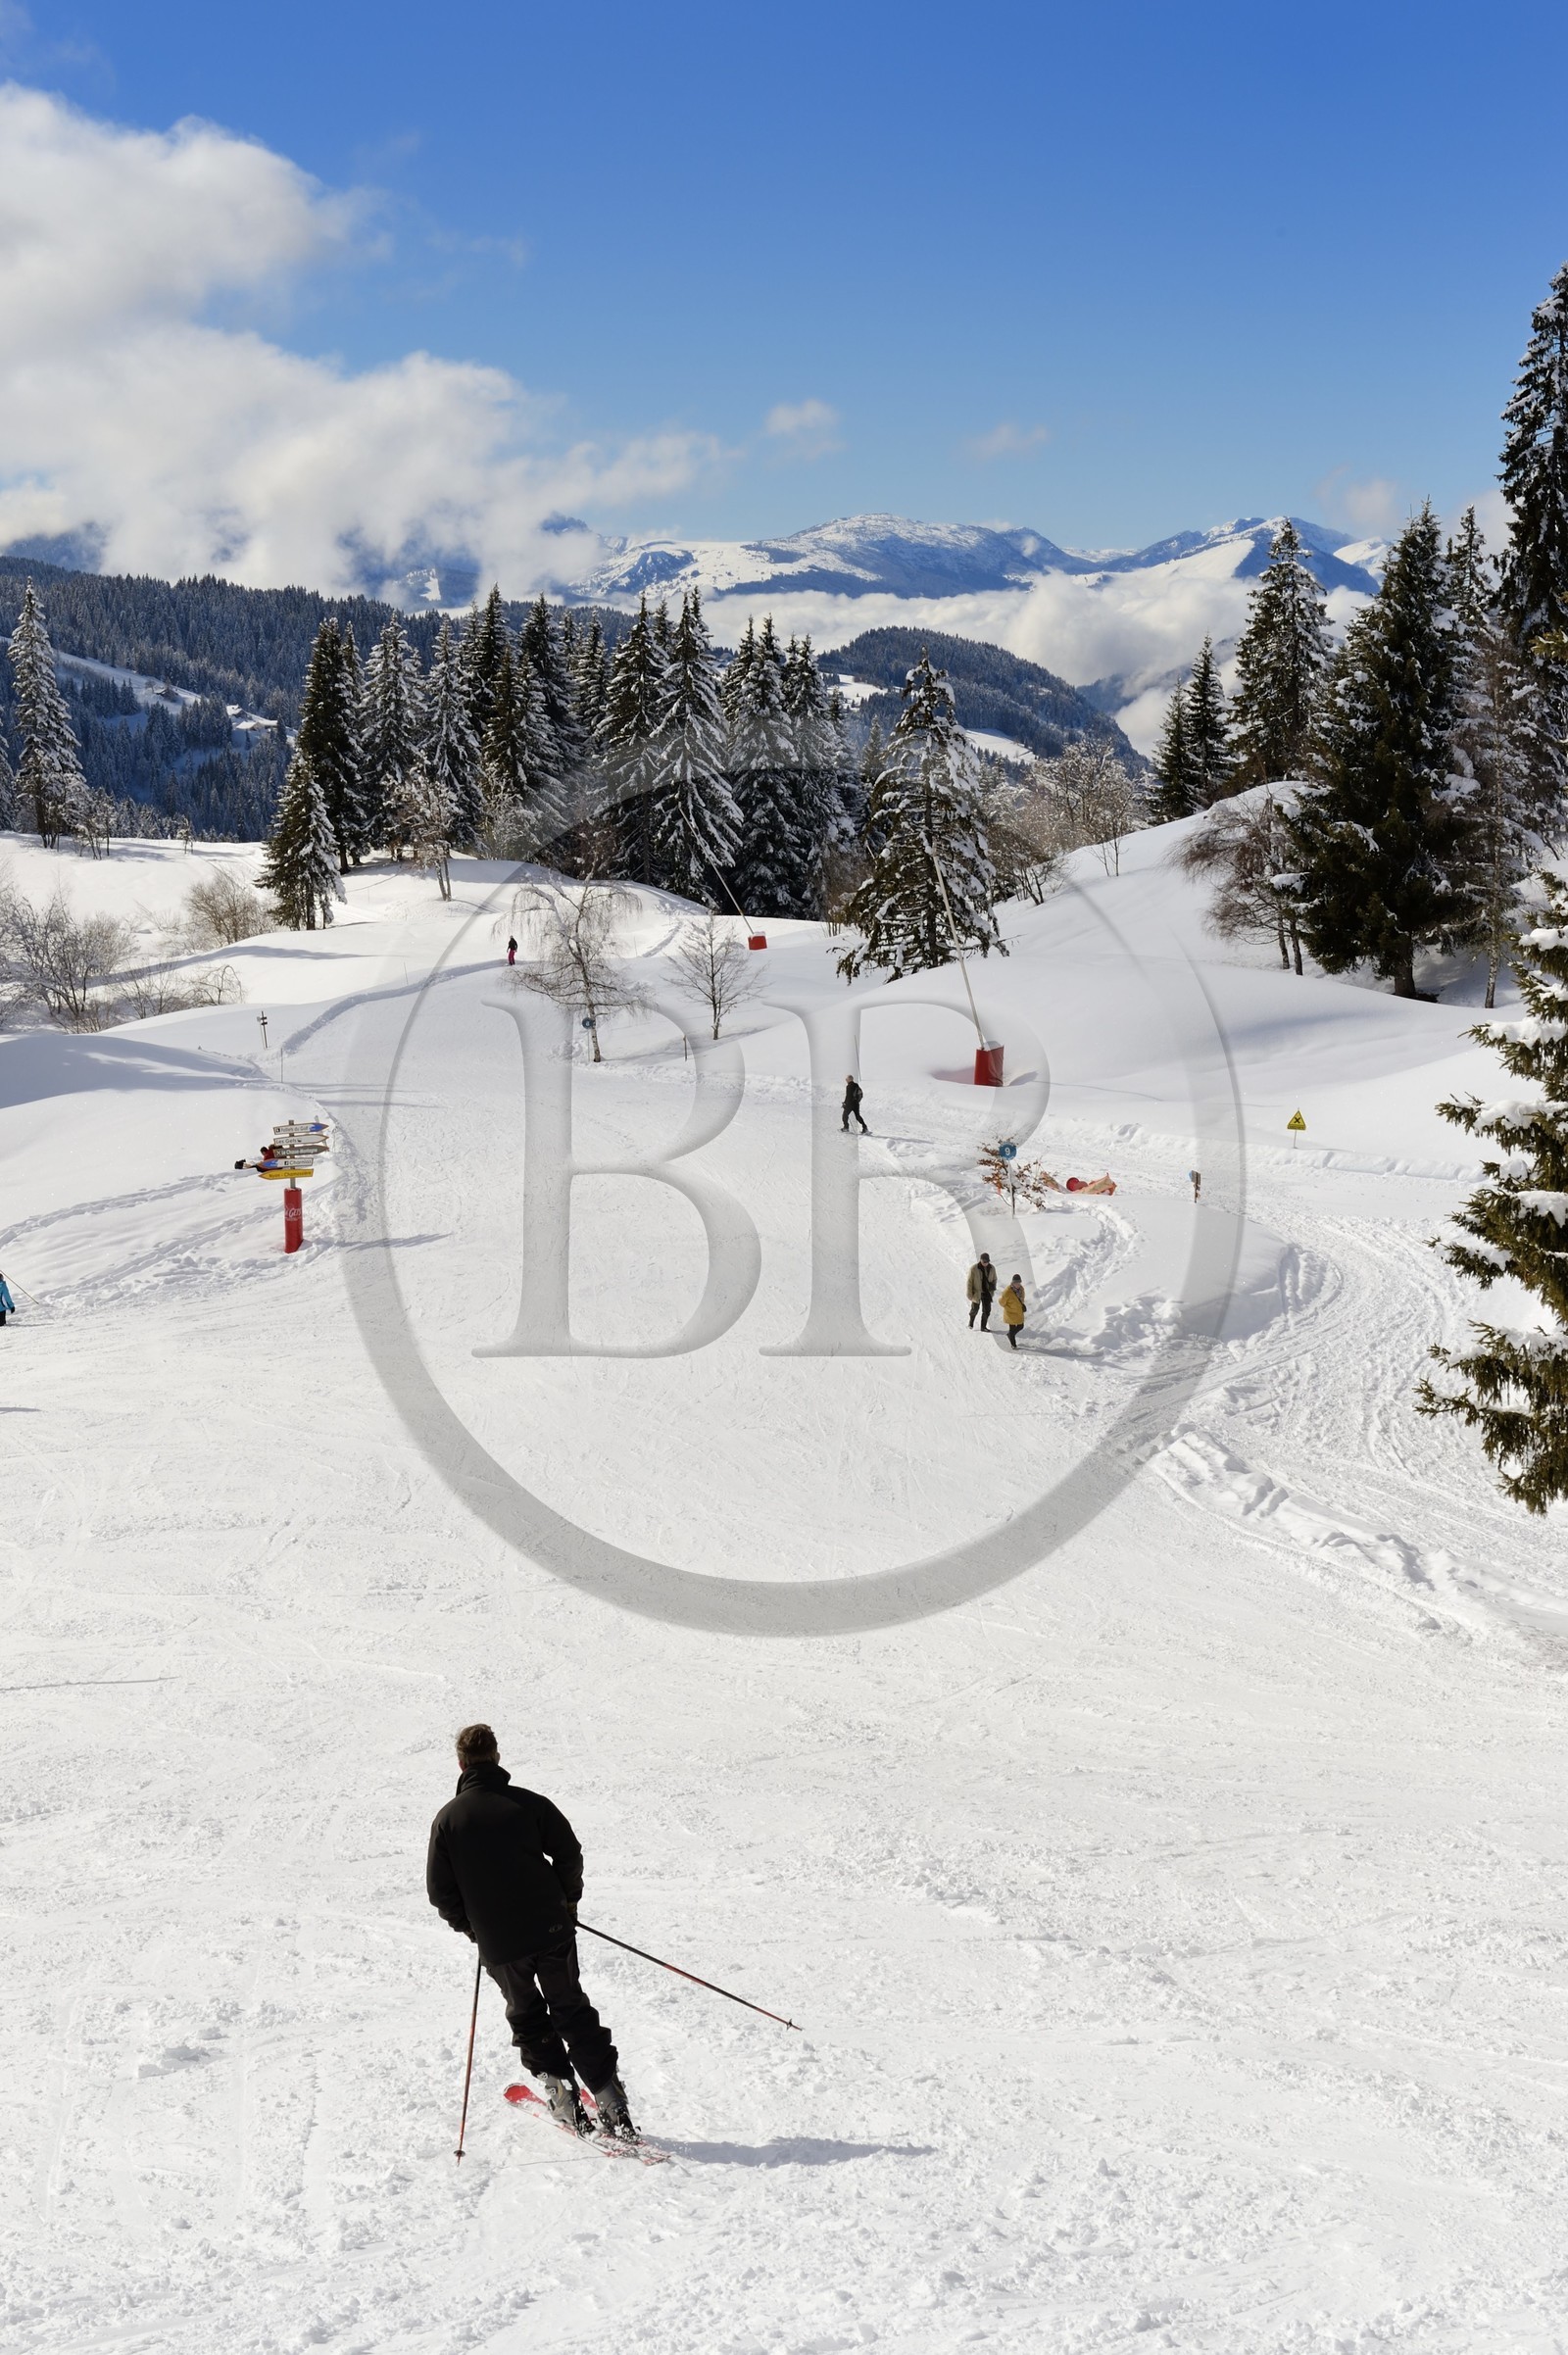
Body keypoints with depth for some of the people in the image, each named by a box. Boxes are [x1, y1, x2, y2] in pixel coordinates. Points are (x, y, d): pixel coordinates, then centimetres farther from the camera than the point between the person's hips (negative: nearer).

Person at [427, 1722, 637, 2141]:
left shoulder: (448, 1819, -5)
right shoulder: (528, 1803, -5)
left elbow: (440, 1890, -3)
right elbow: (568, 1852, -3)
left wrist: (468, 1925, 14)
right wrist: (567, 1902, 14)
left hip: (498, 1944, -1)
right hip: (551, 1929, 1)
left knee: (528, 2018, 20)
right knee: (572, 2010, 13)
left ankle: (563, 2096, 12)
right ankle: (611, 2102, 5)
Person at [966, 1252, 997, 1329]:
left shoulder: (991, 1268, -3)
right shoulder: (974, 1269, -15)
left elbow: (994, 1279, 14)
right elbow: (970, 1281, -10)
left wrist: (993, 1286, -3)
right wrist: (970, 1294, -12)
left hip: (987, 1293, 3)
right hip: (976, 1293, -3)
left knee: (987, 1310, 0)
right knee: (975, 1309, 10)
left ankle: (983, 1327, 12)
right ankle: (971, 1323, 36)